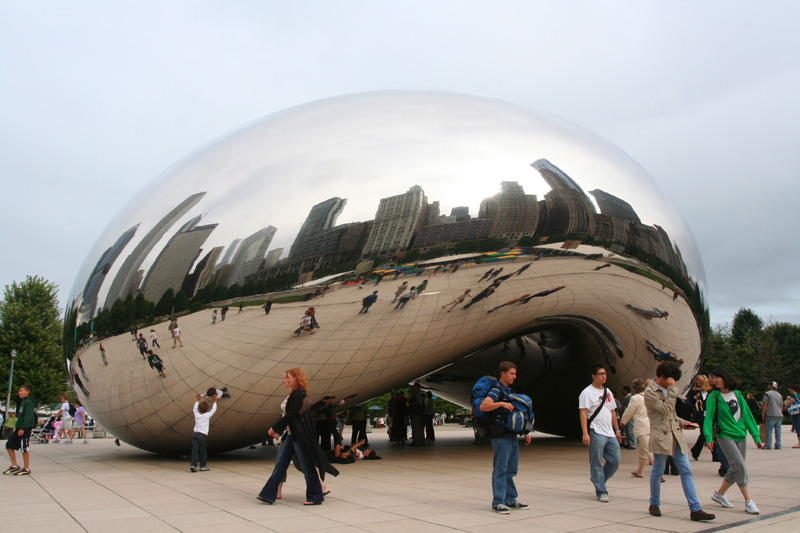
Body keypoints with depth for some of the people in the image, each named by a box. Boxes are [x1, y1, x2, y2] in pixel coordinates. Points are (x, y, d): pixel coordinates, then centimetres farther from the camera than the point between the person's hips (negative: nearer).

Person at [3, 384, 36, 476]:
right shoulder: (23, 402, 18)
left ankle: (26, 469, 4)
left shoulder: (29, 402, -12)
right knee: (9, 445, 9)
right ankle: (14, 466, 17)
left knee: (24, 448, -4)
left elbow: (28, 417, -19)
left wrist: (23, 428, -23)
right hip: (20, 428, 10)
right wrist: (16, 428, 19)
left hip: (25, 429, -10)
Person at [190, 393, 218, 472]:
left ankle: (193, 465, -11)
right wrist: (214, 401, 21)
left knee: (195, 450, 0)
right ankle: (203, 466, 13)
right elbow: (213, 410, 9)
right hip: (203, 435, -3)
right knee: (203, 451, 6)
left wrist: (198, 401, 37)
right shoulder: (207, 415, -4)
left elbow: (194, 408, 26)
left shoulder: (196, 414, 5)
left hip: (195, 434, 3)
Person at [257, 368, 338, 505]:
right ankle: (269, 494, 15)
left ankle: (316, 496, 11)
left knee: (306, 465, -1)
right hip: (292, 434, 10)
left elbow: (290, 415, -21)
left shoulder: (298, 394, -17)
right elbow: (286, 415, 17)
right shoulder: (292, 395, 13)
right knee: (281, 463, 10)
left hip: (300, 435, -10)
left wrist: (275, 428, -13)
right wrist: (278, 431, 11)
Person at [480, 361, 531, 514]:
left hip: (512, 436, 9)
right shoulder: (496, 390, -11)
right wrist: (502, 403, -32)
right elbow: (483, 406, -27)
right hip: (501, 436, -9)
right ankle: (498, 502, 3)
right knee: (500, 470, -4)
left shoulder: (509, 390, 18)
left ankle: (511, 500, 23)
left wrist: (525, 432, 21)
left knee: (511, 470, 14)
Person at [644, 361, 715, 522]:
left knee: (686, 471, 1)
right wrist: (672, 389, -17)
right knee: (658, 472, 4)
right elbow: (665, 409, -20)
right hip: (661, 436, -7)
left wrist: (682, 422, 10)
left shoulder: (667, 389, 17)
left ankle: (695, 509, 1)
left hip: (676, 435, 8)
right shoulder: (650, 392, -10)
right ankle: (654, 504, 22)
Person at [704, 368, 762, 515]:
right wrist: (709, 437, -17)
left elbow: (747, 415, 10)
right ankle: (748, 501, -7)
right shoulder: (713, 397, -4)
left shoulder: (738, 394, 7)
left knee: (735, 469, 8)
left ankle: (719, 494, 24)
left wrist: (756, 435, 7)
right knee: (740, 466, -15)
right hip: (725, 436, -5)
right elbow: (708, 417, -7)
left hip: (741, 435, 5)